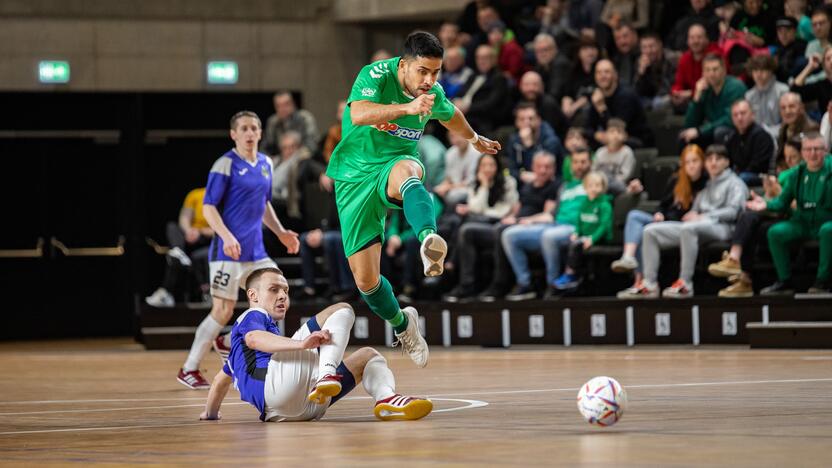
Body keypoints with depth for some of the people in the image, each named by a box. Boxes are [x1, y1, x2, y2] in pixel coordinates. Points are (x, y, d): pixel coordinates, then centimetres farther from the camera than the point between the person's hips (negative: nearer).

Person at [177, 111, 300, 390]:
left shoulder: (265, 164, 12)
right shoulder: (226, 165, -10)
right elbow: (208, 207, -13)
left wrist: (280, 232, 16)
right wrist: (227, 236, -26)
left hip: (256, 251, 7)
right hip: (229, 251, -7)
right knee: (223, 311, -8)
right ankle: (189, 370, 1)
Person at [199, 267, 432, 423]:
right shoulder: (251, 317, 16)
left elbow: (222, 378, 54)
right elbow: (255, 339, -9)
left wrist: (210, 413, 69)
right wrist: (302, 344, -27)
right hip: (274, 383, -9)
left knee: (368, 356, 20)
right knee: (342, 310, -8)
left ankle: (385, 398, -19)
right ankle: (326, 375, -38)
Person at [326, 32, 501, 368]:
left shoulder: (433, 93, 0)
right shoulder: (375, 75, -16)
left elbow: (450, 116, 25)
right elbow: (359, 115, -37)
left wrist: (475, 139, 43)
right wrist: (407, 107, -50)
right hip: (355, 177, -1)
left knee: (405, 171, -41)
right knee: (365, 279, -4)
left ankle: (429, 239, -68)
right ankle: (401, 323, 28)